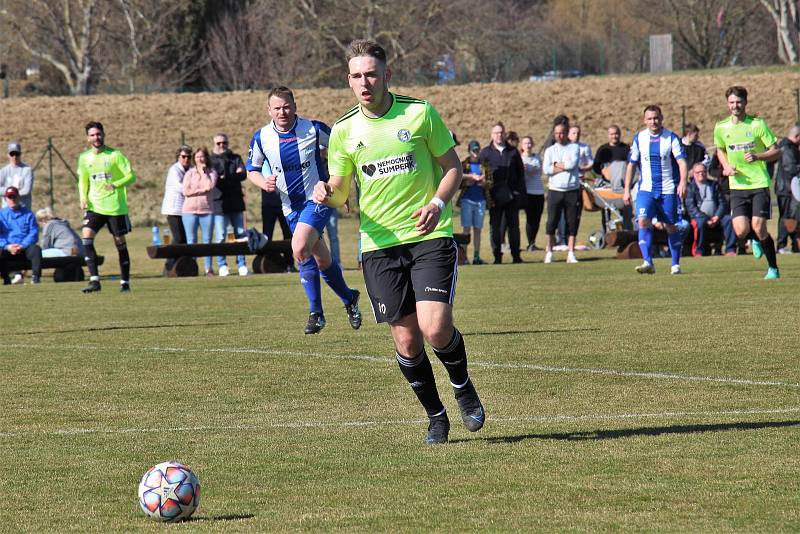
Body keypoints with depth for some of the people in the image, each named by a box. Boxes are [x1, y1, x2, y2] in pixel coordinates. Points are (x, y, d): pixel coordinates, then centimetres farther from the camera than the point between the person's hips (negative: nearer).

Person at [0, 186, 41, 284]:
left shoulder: (27, 214, 13)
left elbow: (34, 233, 3)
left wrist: (22, 246, -13)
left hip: (25, 247, 0)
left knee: (36, 249, -32)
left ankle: (36, 277, -25)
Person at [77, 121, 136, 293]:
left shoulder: (115, 155, -6)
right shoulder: (84, 158, 6)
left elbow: (131, 176, -8)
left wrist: (116, 185, -24)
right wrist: (83, 198, 1)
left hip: (115, 207, -3)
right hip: (94, 206, 3)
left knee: (120, 243, 4)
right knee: (86, 237, -16)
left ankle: (125, 282, 16)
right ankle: (94, 280, -16)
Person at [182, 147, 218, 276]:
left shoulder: (212, 172, 7)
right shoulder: (189, 173, 6)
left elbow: (209, 186, -12)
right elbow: (186, 191, -5)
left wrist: (203, 171, -4)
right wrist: (202, 190, -8)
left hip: (207, 210, 0)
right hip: (190, 210, 0)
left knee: (207, 240, 1)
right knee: (191, 241, 0)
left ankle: (208, 268, 4)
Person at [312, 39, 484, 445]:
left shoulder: (420, 113, -2)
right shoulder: (344, 131, 4)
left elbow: (453, 167, 5)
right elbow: (341, 190, 13)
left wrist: (438, 203, -14)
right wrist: (328, 194, -12)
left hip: (430, 236, -2)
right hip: (380, 244, 2)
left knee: (435, 328, -17)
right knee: (406, 339, 0)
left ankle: (464, 389, 13)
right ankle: (435, 416, 20)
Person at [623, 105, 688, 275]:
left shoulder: (671, 138, -2)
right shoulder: (639, 139, 5)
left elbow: (681, 161, -11)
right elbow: (631, 165, 12)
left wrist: (682, 182, -28)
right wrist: (626, 189, 8)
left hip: (668, 190, -1)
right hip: (646, 189, 1)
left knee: (671, 227, 4)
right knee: (643, 221, -18)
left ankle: (676, 265, 17)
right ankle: (647, 262, -21)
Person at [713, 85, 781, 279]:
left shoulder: (758, 124, -5)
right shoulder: (721, 127, 5)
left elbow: (776, 151, -2)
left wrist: (757, 157, -19)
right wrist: (726, 166, 4)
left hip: (759, 184, -3)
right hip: (737, 185, 3)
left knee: (759, 228, -11)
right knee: (741, 231, -11)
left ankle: (773, 269, 8)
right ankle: (755, 241, 27)